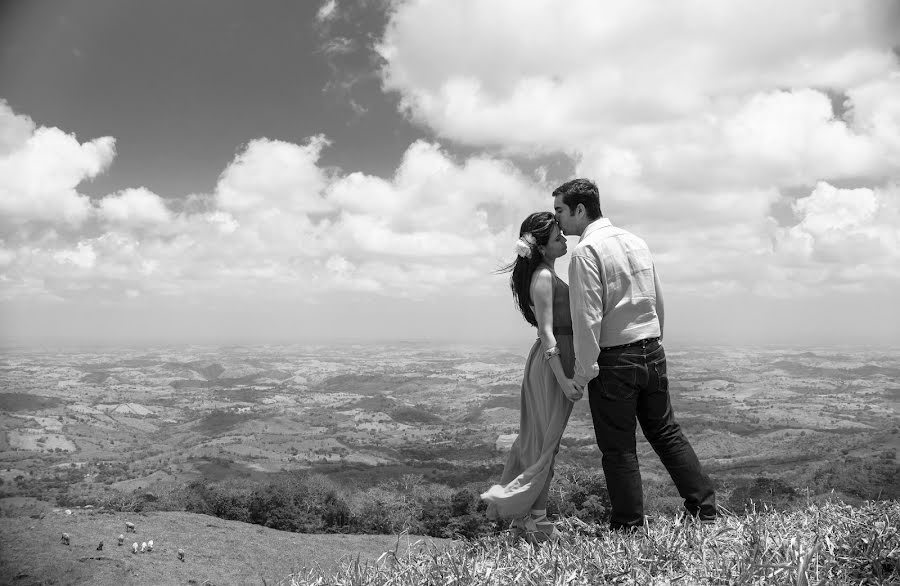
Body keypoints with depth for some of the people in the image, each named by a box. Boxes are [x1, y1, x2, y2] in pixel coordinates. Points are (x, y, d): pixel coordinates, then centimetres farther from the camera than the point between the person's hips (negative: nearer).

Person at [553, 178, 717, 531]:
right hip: (653, 352, 7)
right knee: (667, 433, 18)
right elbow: (658, 302, 16)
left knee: (618, 449, 4)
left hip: (614, 360, -7)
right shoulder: (636, 242, 10)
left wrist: (583, 372, -13)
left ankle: (629, 527, 14)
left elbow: (587, 317, -18)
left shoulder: (586, 251, -13)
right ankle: (705, 509, 23)